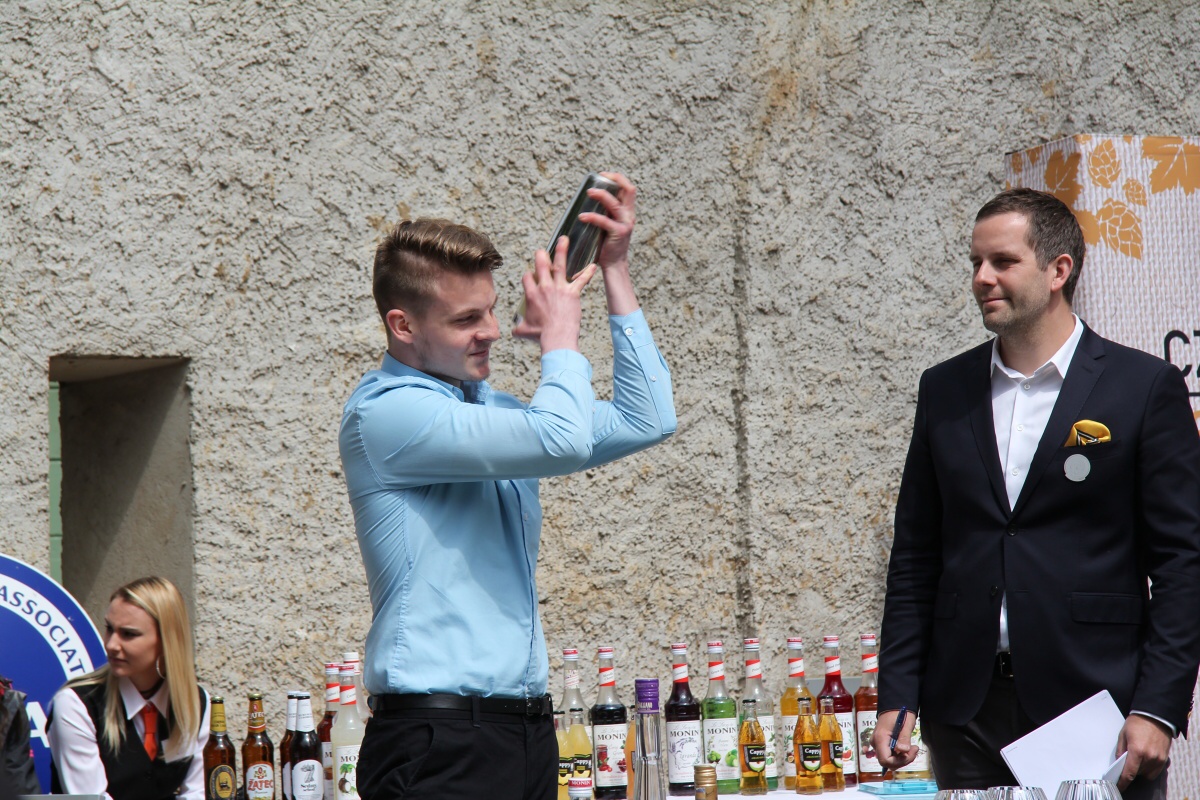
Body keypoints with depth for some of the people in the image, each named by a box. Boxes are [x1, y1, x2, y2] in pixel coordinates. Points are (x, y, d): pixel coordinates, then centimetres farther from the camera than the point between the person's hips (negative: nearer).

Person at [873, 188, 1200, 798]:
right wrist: (896, 698, 5)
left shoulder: (1145, 387, 0)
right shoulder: (945, 391, 12)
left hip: (1094, 701, -3)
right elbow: (915, 559, 13)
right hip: (966, 716, 4)